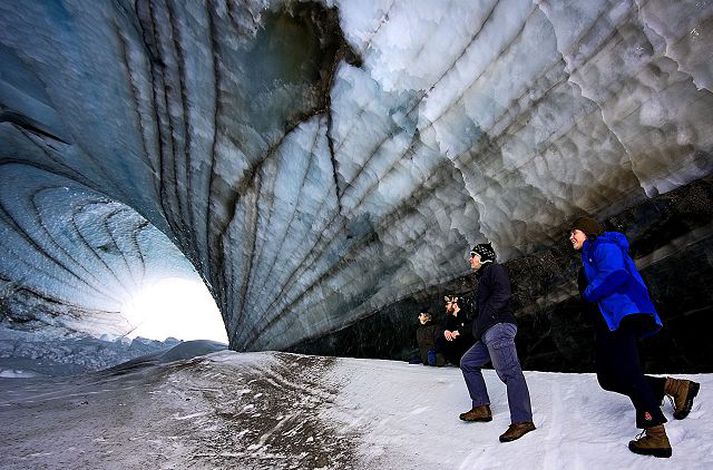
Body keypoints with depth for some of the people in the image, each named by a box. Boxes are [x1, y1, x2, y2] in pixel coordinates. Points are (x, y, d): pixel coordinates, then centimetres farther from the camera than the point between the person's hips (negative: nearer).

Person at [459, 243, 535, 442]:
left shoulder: (494, 269, 2)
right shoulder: (483, 277, 29)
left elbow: (502, 294, -16)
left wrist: (487, 315, -17)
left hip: (498, 327, -11)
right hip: (488, 333, 11)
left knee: (508, 372, -14)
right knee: (468, 362, 13)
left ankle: (522, 421, -14)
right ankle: (482, 407, 12)